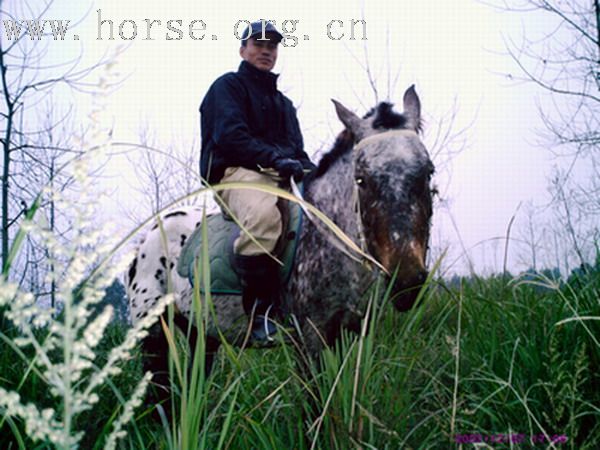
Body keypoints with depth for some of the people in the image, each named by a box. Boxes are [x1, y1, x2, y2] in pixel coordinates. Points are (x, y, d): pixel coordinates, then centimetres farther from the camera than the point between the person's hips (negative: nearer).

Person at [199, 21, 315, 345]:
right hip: (236, 172, -8)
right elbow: (230, 136, -8)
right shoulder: (228, 86, 9)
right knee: (263, 213, -42)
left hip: (285, 177, 8)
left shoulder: (283, 102, 33)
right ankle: (261, 309, -34)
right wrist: (275, 158, -22)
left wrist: (312, 171, 3)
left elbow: (297, 149, 28)